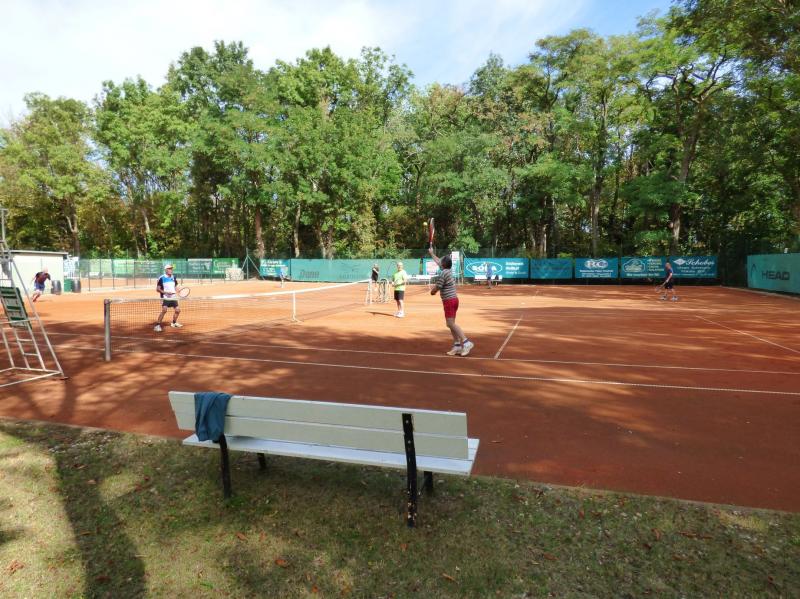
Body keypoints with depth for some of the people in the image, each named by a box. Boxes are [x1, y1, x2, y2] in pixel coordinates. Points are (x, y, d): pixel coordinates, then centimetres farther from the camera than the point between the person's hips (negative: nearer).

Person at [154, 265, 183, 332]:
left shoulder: (174, 277, 9)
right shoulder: (161, 278, -7)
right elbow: (157, 289, -7)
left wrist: (176, 292, 2)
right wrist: (165, 292, -20)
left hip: (173, 297, 6)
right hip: (165, 298, -6)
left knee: (177, 310, 9)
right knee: (164, 310, -22)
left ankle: (174, 323, 33)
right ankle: (157, 325, -17)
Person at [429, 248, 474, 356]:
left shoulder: (442, 274, -16)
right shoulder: (449, 270, 10)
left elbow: (435, 289, -14)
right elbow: (438, 261, 28)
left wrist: (432, 291, 9)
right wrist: (432, 253, 40)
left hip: (449, 301, -9)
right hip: (454, 299, 9)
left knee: (451, 324, -10)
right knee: (451, 323, 11)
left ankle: (466, 342, -16)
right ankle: (457, 345, 11)